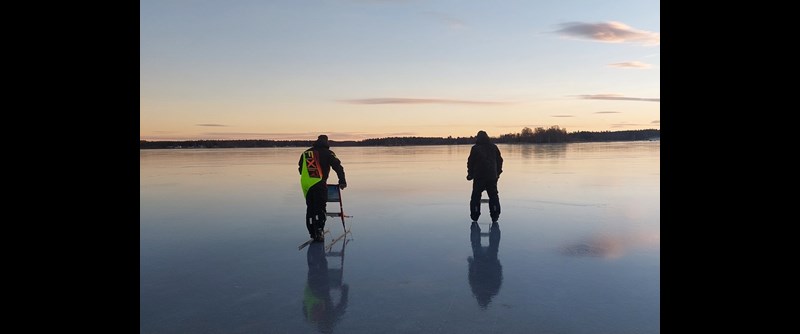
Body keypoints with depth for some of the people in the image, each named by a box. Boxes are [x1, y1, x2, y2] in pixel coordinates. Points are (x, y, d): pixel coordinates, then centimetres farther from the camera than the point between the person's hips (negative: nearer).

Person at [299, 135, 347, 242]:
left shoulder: (305, 153, 17)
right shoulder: (327, 153, 3)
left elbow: (300, 169, 21)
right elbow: (338, 167, 0)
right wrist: (342, 181, 6)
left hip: (305, 184, 5)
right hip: (319, 184, -5)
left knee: (310, 208, 14)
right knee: (321, 208, -1)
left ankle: (312, 233, 17)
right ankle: (319, 231, -13)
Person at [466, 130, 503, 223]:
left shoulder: (475, 148, -5)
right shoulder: (494, 147, 7)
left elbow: (470, 162, -4)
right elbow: (499, 160, 12)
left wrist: (470, 174, 7)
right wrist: (498, 172, 20)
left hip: (479, 177, -3)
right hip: (492, 177, 3)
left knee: (476, 196, 7)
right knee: (494, 196, 10)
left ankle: (475, 216, 7)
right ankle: (495, 216, 7)